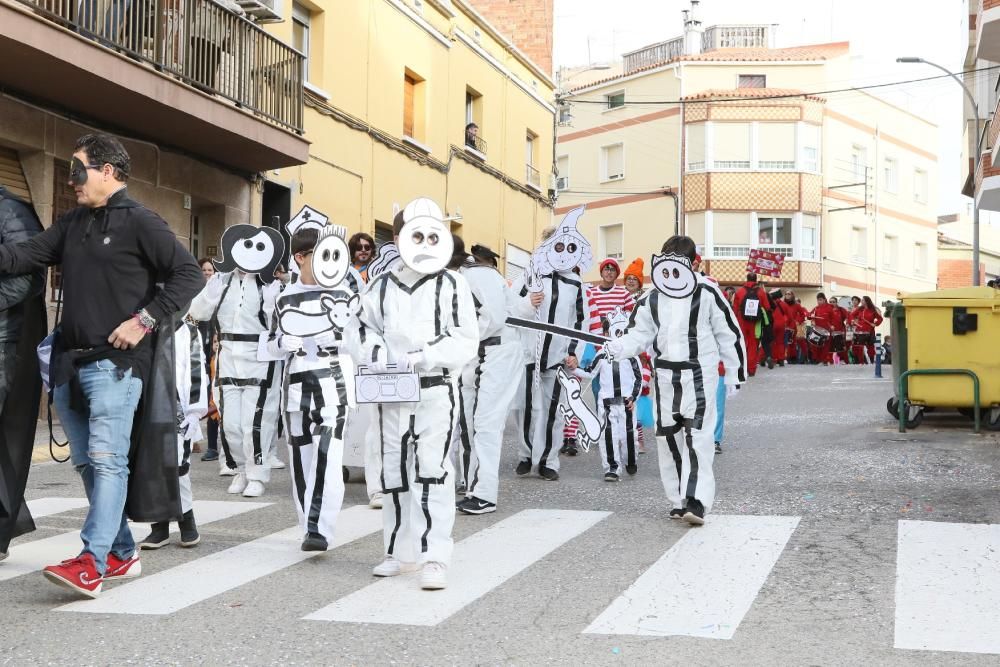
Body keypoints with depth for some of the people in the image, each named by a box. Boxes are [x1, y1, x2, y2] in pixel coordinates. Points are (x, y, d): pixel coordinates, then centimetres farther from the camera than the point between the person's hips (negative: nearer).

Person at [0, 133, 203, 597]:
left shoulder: (139, 222, -4)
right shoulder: (73, 224, 18)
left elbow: (188, 274, -9)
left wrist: (144, 320, -13)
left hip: (115, 362, -8)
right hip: (69, 363, 8)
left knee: (107, 460, -13)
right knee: (87, 464, 11)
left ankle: (92, 563, -17)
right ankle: (122, 554, 20)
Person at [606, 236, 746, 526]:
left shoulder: (707, 293, -7)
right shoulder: (653, 299, 7)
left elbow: (729, 334, -1)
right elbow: (639, 334, 7)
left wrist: (734, 373, 1)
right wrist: (616, 348, -14)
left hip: (700, 374, -5)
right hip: (665, 374, 5)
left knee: (697, 437, -15)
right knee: (668, 437, 8)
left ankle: (696, 501, -18)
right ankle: (678, 501, 19)